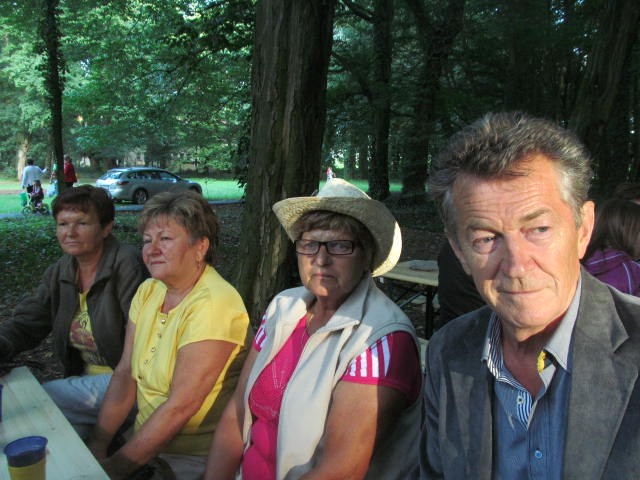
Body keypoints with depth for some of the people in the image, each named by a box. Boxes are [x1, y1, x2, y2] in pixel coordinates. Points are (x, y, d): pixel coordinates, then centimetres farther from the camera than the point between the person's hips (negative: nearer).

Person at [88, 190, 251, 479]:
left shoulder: (213, 303, -21)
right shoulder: (148, 291, 3)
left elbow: (182, 405, -22)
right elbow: (125, 373, 3)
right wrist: (97, 447, -4)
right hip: (146, 441, 6)